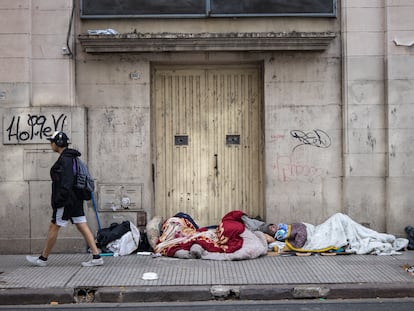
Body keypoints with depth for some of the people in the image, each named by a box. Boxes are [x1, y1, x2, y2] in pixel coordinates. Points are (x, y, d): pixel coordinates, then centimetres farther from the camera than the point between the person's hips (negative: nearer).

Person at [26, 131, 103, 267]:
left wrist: (57, 200, -21)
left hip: (66, 201, -10)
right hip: (75, 200, 10)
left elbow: (66, 183, -23)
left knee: (53, 227, 3)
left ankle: (43, 259, 16)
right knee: (83, 227, 5)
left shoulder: (65, 159, -15)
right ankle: (97, 257, 3)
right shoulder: (71, 157, 16)